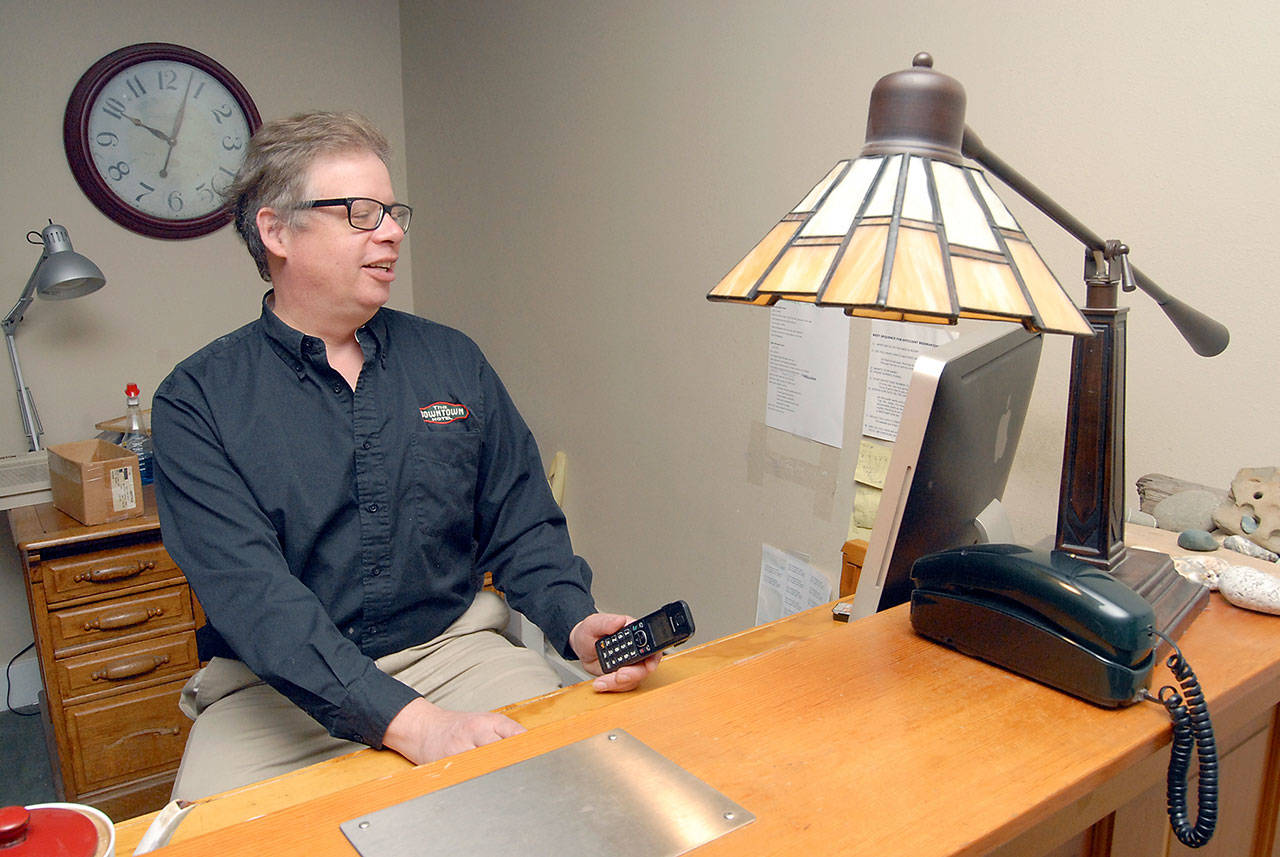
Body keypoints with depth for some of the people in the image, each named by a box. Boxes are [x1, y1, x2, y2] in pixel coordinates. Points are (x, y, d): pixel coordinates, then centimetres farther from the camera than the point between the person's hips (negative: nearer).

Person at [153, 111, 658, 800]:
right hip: (274, 686, -1)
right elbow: (252, 588, -17)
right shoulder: (196, 401, -5)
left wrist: (578, 623, -12)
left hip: (454, 646, 2)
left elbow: (523, 526, 8)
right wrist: (408, 719, -29)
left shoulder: (454, 361, 7)